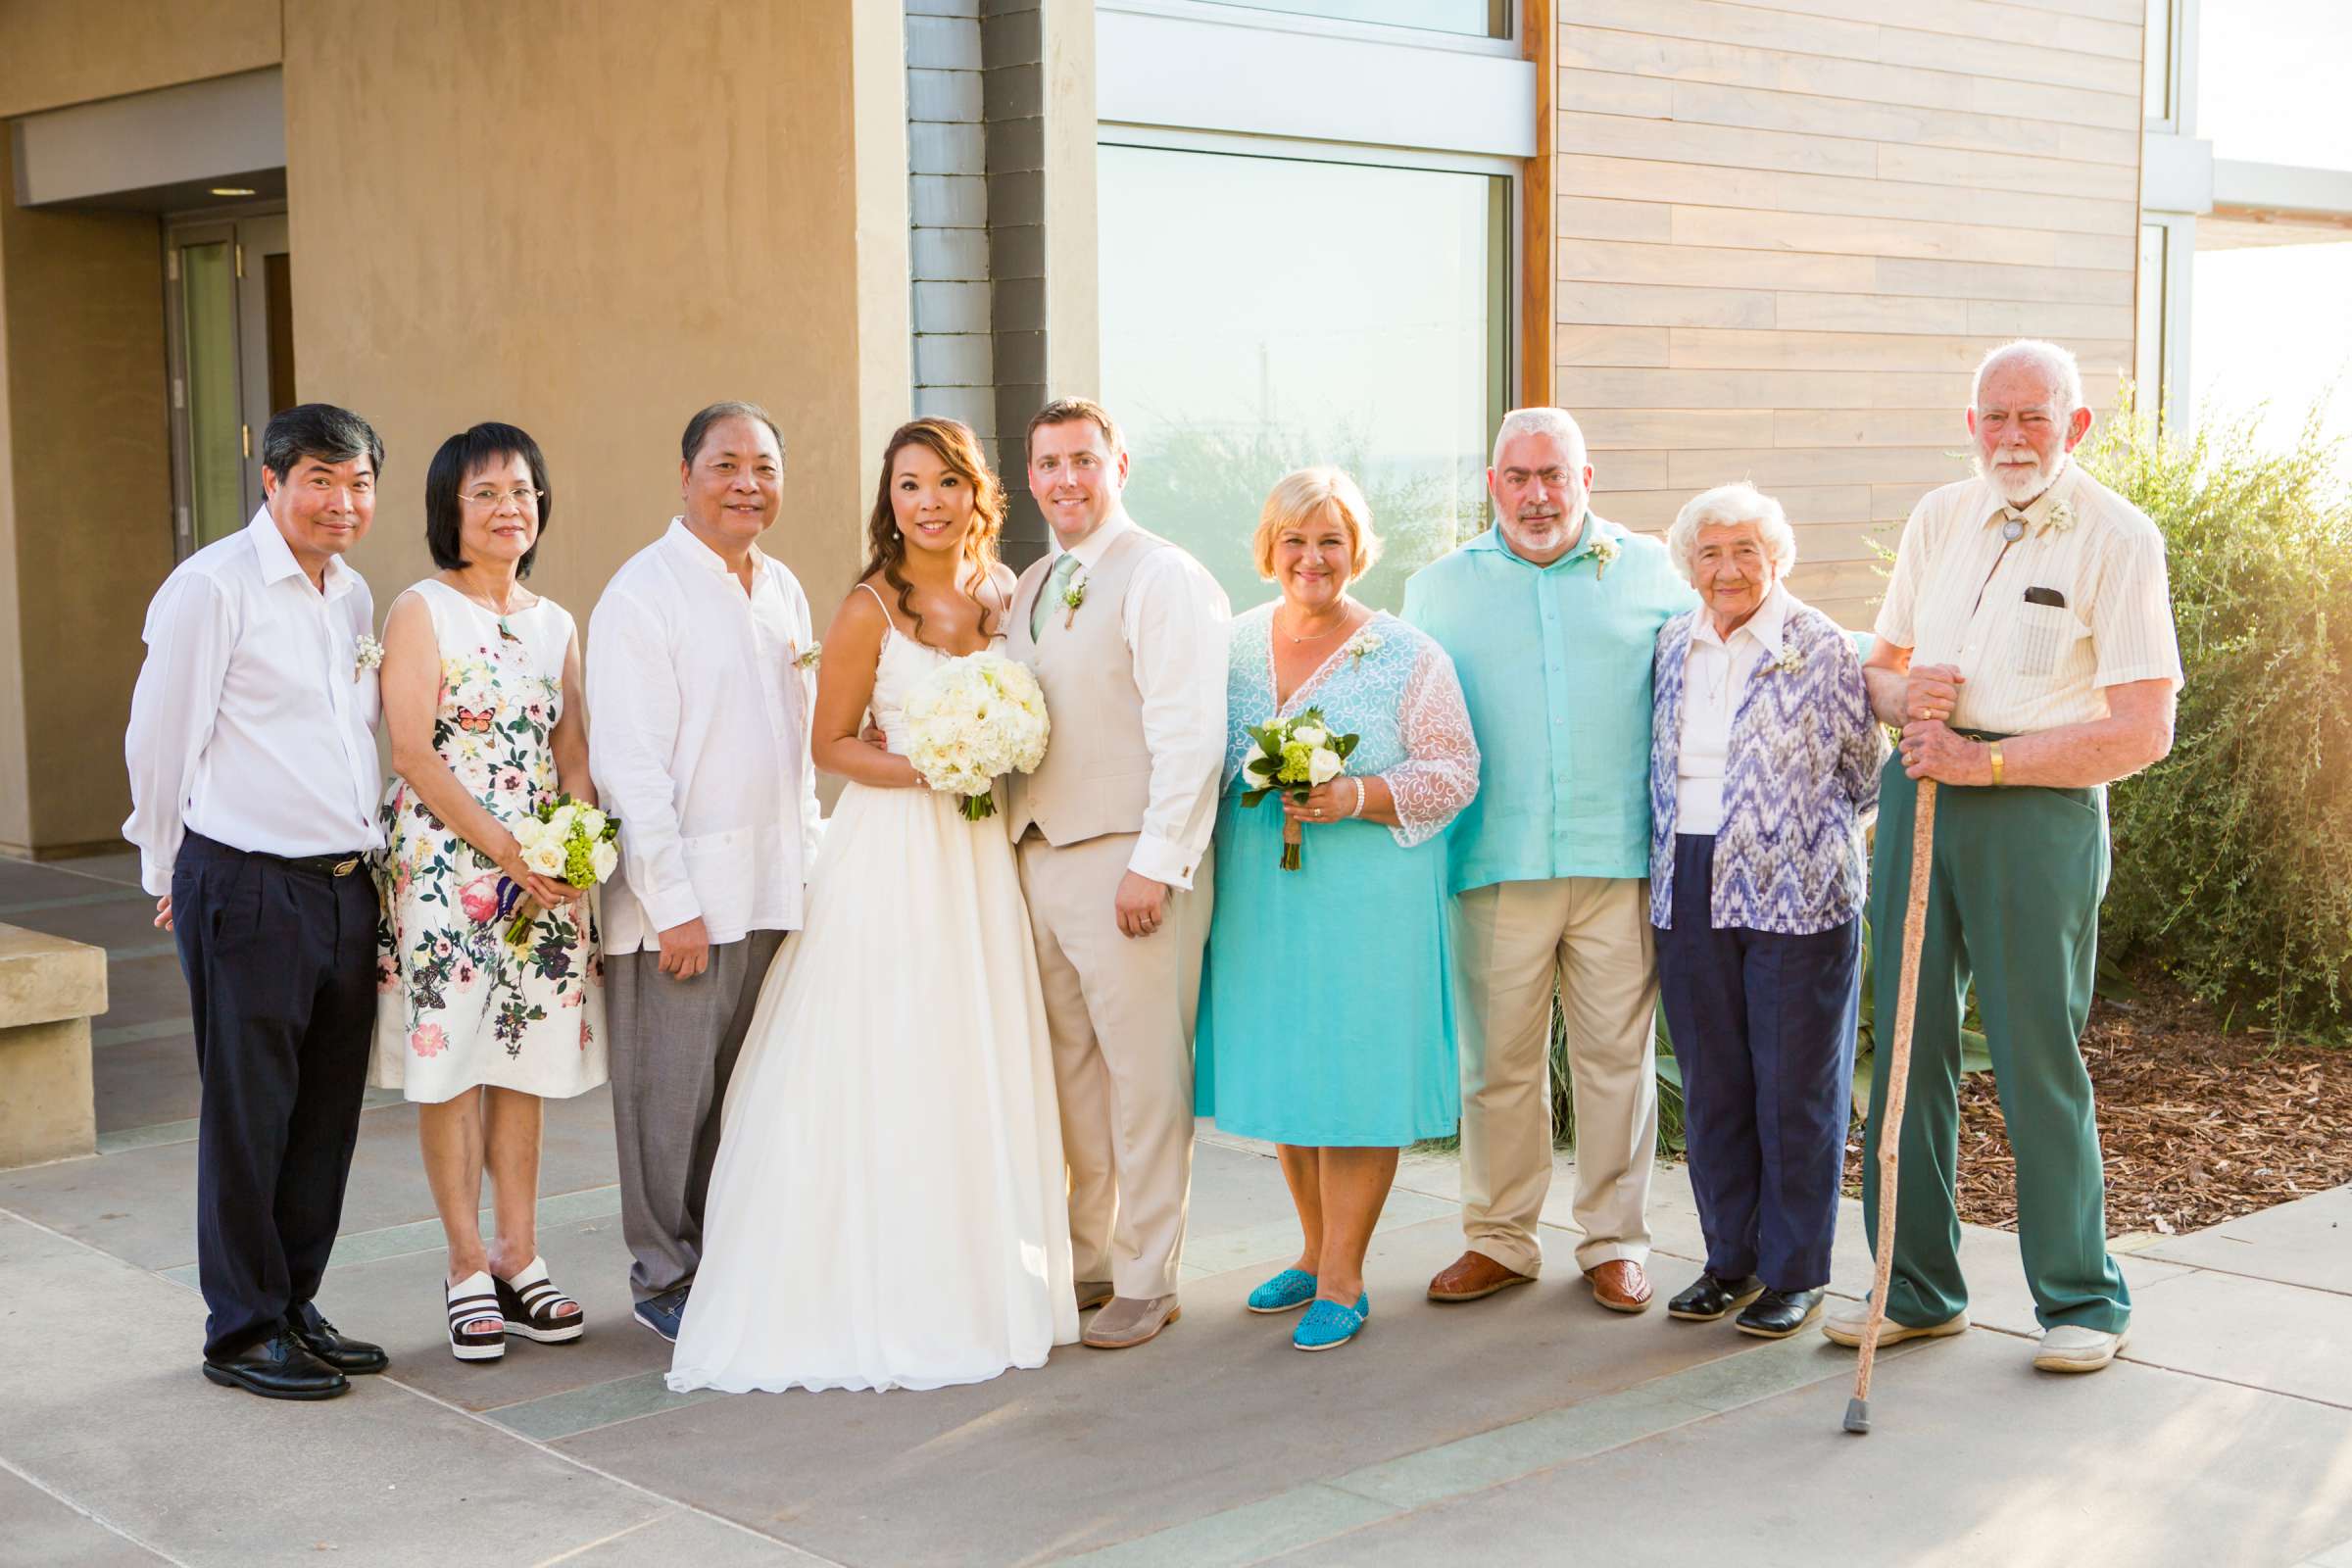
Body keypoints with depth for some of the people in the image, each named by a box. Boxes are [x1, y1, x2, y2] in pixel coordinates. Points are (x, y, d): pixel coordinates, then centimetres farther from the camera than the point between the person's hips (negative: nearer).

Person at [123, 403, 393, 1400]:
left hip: (347, 886, 7)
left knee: (327, 1117, 13)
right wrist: (173, 875, 2)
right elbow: (160, 743, -7)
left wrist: (364, 854, 16)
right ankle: (244, 1333, 15)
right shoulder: (211, 587, -10)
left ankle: (294, 1308, 26)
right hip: (250, 893, -7)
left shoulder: (353, 597, 13)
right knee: (248, 1120, 3)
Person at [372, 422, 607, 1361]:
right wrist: (504, 847, -16)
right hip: (446, 866, -5)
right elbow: (413, 753, -11)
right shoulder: (422, 612, -3)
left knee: (526, 1064, 8)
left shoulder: (555, 624, 13)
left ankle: (519, 1257, 16)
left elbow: (573, 754, 12)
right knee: (451, 1063, -1)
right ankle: (468, 1267, 8)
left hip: (546, 873, 5)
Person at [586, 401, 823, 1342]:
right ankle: (666, 1278, 15)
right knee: (672, 1092, 1)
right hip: (681, 896, -7)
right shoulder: (644, 593, -9)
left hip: (775, 892, 7)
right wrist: (674, 904, -16)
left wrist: (810, 866, 15)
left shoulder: (784, 591, 13)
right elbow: (630, 764, -13)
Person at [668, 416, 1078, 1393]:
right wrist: (930, 772, -17)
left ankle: (978, 1279, 21)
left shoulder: (1000, 598, 8)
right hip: (889, 859, -6)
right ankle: (883, 1292, 6)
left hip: (978, 854, 6)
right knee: (884, 1070, -2)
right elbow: (832, 743, -6)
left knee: (979, 1071, 9)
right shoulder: (870, 610, -9)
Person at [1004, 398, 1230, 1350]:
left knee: (1143, 1077, -2)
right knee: (1071, 1075, 12)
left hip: (1128, 862, -7)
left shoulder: (1163, 578, -6)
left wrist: (1155, 864, -18)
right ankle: (1087, 1262, 22)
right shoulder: (1027, 589, 18)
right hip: (1037, 858, 7)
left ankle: (1145, 1282, 8)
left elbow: (1189, 734, -13)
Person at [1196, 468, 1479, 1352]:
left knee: (1353, 1073, -2)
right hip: (1258, 899, 4)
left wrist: (1359, 797, -19)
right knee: (1280, 1072, 11)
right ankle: (1316, 1249, 28)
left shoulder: (1407, 658, -3)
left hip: (1367, 902, -4)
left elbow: (1453, 773, -6)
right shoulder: (1235, 645, 9)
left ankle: (1342, 1279, 8)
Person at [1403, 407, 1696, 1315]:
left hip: (1619, 858, 0)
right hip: (1495, 863, 0)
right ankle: (1497, 1239, 17)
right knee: (1496, 1059, 4)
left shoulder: (1648, 572, 11)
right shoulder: (1440, 589, 12)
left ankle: (1614, 1241, 16)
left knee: (1616, 1052, 4)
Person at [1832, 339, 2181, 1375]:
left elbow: (2143, 731, -12)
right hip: (1918, 789, 5)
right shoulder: (1938, 517, 12)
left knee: (2036, 1058, -1)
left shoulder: (2118, 539, -6)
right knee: (1910, 1045, 8)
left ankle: (2082, 1300, 14)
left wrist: (1983, 759, -14)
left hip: (2038, 807, -5)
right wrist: (1900, 691, -4)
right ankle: (1918, 1288, 19)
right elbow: (1880, 664, 21)